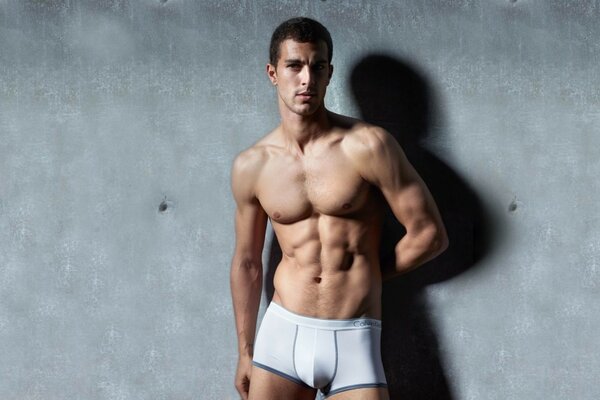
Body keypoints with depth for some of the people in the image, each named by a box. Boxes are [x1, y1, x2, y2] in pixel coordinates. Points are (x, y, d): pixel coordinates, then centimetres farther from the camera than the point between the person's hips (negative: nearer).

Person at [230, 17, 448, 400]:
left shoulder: (367, 145, -10)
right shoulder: (251, 166, 1)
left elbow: (429, 234, -5)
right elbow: (247, 263, 11)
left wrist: (365, 276, 8)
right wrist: (245, 352, 14)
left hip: (353, 340, -2)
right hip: (281, 333, 3)